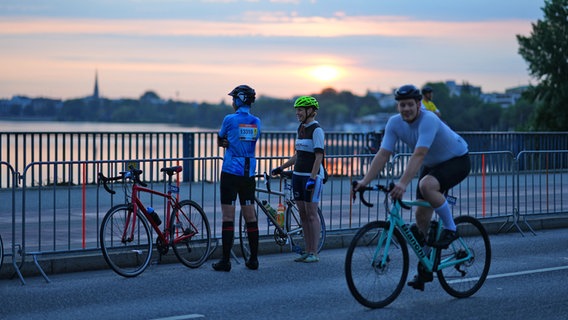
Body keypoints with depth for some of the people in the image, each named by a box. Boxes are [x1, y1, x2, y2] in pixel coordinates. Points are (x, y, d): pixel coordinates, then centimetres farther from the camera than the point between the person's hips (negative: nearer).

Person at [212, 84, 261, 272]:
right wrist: (231, 143, 8)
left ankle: (226, 260, -5)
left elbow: (220, 141, 6)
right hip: (249, 174, 5)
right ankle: (254, 259, 12)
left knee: (228, 217, -4)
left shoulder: (230, 119, -8)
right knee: (250, 216, 9)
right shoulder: (256, 122, 7)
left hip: (231, 172, -5)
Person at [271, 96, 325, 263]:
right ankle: (307, 251, 13)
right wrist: (281, 168, 19)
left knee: (312, 214, -5)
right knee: (303, 214, 8)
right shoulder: (301, 128, 14)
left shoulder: (316, 130, -11)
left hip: (312, 175, -8)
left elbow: (319, 156, -17)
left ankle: (314, 253, -1)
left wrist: (312, 178, -24)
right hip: (298, 174, 8)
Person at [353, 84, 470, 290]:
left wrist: (403, 184, -53)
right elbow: (383, 154, -17)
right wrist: (364, 181, -28)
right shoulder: (395, 123, -13)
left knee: (426, 185, -36)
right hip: (431, 165, 7)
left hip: (457, 160, -7)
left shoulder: (428, 120, -32)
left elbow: (418, 155, -43)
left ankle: (450, 229, -14)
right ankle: (425, 269, 14)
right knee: (421, 215, 1)